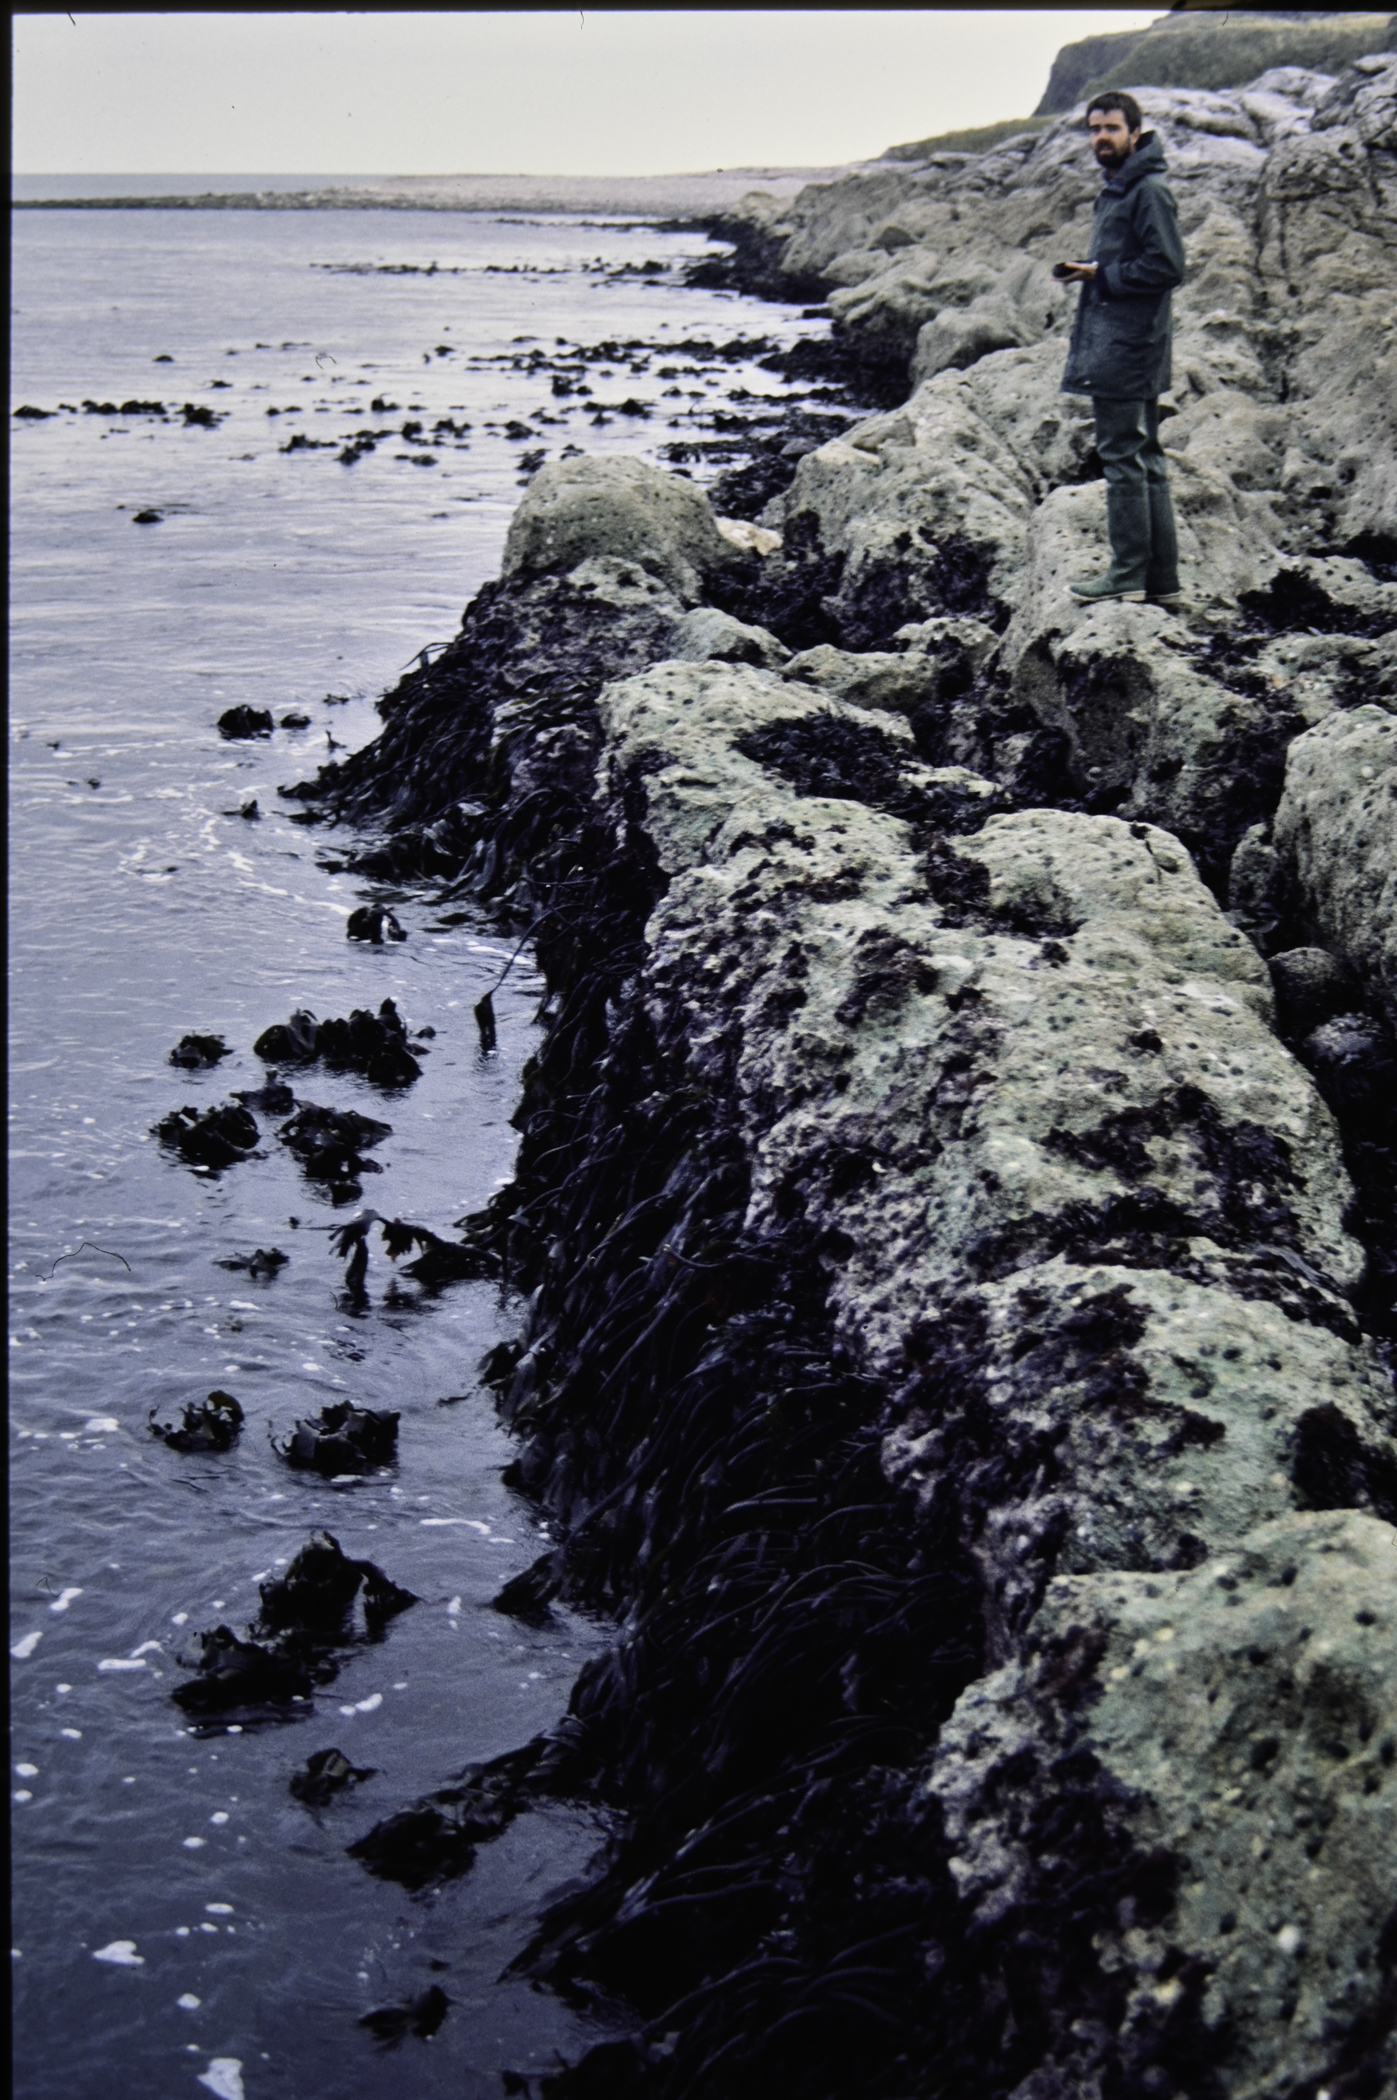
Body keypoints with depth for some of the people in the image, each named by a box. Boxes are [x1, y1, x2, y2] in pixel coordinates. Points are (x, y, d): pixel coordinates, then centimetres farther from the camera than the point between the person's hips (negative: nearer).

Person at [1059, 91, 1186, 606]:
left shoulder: (1149, 192, -12)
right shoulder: (1115, 190, 18)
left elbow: (1167, 267, -19)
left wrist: (1101, 275, -14)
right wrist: (1086, 272, 7)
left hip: (1129, 346, -10)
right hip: (1112, 345, 10)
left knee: (1123, 456, -7)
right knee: (1144, 458, 11)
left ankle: (1129, 574, -3)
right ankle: (1161, 578, 15)